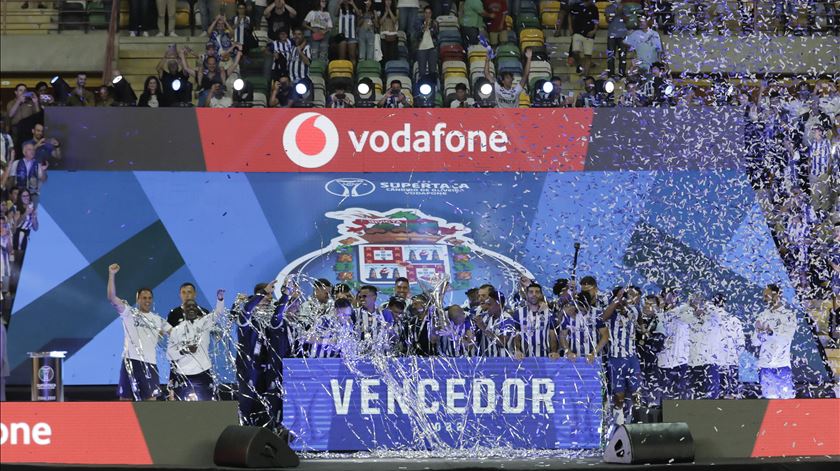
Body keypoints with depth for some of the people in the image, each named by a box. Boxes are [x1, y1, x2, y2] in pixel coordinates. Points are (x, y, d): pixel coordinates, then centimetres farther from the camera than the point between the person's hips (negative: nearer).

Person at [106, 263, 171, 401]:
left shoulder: (158, 320, 16)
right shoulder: (128, 313, 4)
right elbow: (112, 298, -8)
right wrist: (112, 275, -16)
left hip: (150, 363, 3)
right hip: (131, 361, -3)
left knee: (151, 400, 2)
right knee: (125, 398, 1)